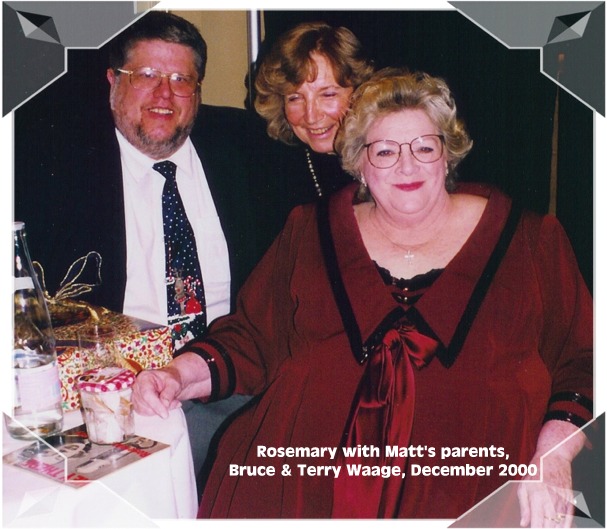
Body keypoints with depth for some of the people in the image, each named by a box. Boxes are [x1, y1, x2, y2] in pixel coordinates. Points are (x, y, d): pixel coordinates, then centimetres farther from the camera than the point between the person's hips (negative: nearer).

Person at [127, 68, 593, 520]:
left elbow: (579, 364, 9)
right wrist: (180, 375, -2)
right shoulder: (311, 232, 17)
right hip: (308, 466, 2)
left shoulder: (530, 242, 13)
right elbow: (251, 339, 16)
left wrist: (554, 456, -8)